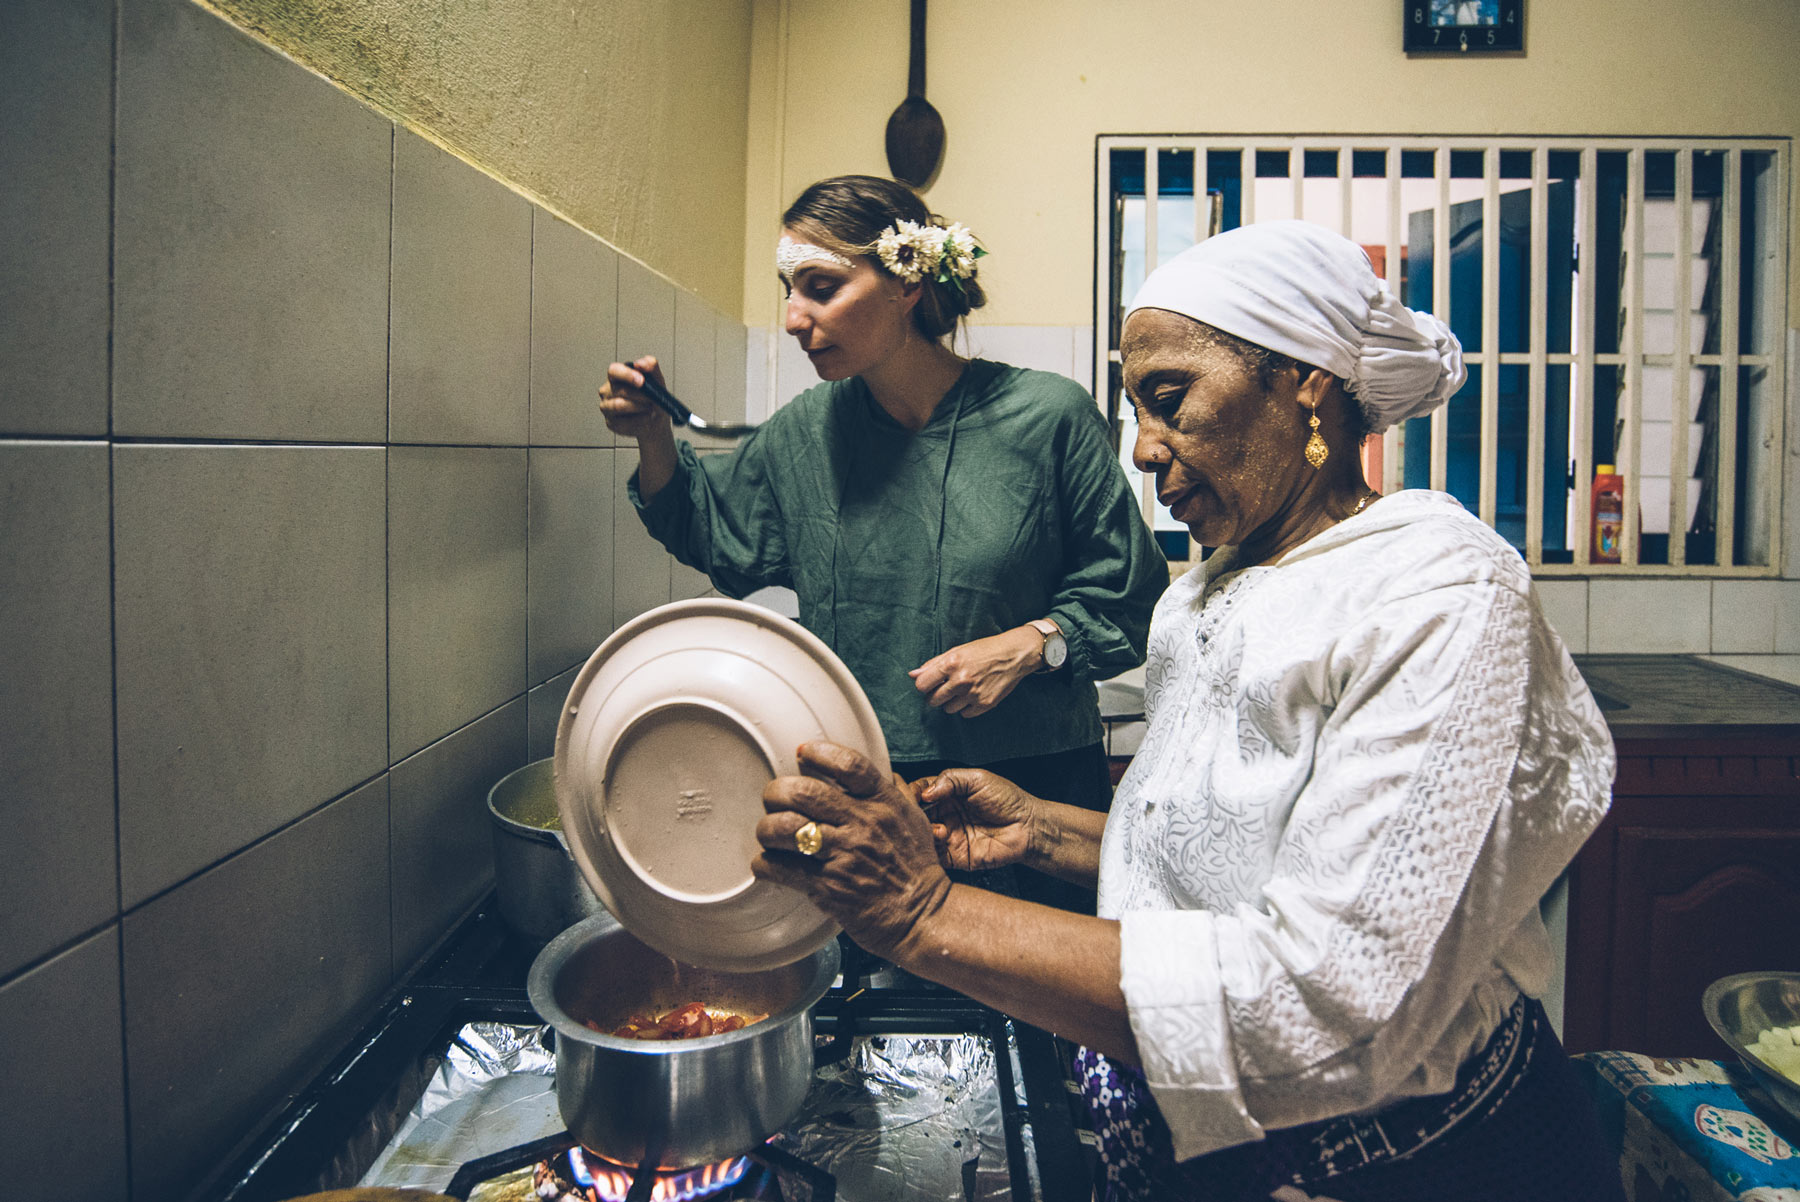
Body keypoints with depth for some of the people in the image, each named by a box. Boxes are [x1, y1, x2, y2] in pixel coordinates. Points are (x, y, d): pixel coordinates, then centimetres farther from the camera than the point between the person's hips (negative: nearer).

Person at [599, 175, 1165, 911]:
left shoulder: (1047, 416, -10)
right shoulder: (804, 431, 2)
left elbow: (1131, 597, -2)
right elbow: (713, 535, 16)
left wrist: (1029, 645, -17)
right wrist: (652, 437, 2)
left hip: (1030, 781, -2)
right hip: (856, 787, 3)